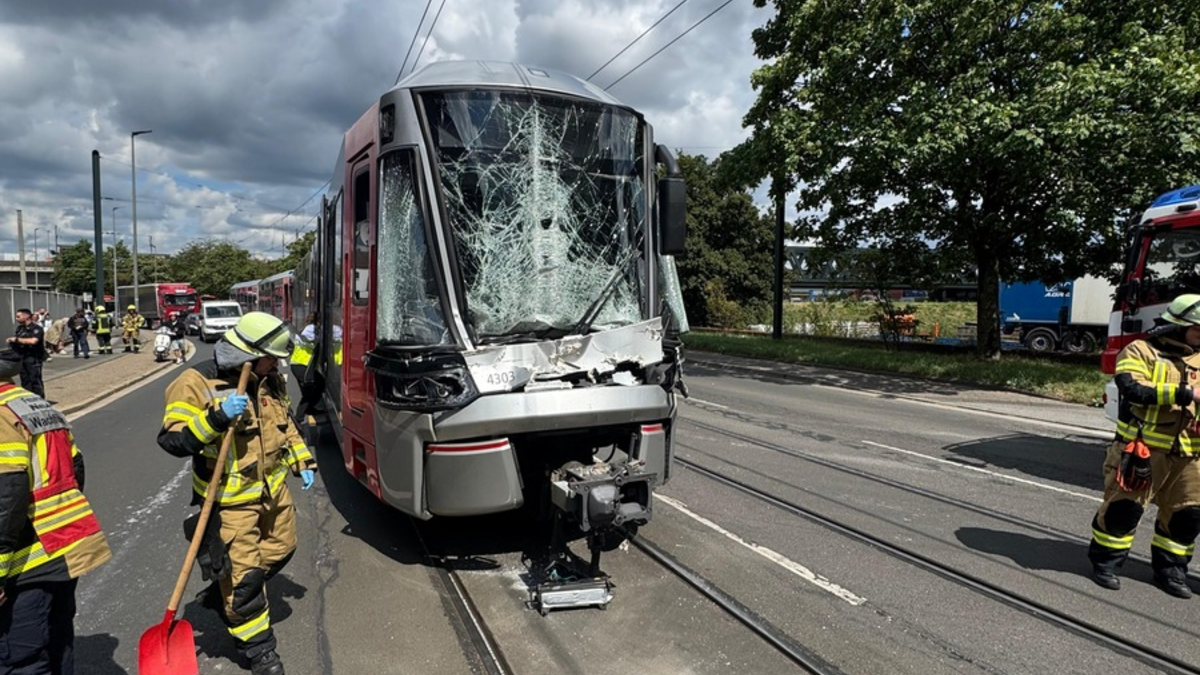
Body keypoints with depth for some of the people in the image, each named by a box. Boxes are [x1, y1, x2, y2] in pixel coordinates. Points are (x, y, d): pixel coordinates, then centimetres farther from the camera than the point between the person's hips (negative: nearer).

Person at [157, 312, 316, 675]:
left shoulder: (268, 381, 3)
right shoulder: (197, 383, -19)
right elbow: (173, 440, -22)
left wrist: (303, 459, 14)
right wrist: (216, 418, -35)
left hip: (273, 488, 7)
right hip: (230, 499, -7)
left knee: (280, 549, 22)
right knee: (243, 572, 0)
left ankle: (221, 595, 45)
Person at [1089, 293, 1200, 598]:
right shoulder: (1140, 351, -4)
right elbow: (1132, 388, -20)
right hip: (1142, 449, -6)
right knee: (1123, 507, 0)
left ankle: (1170, 569, 25)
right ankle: (1106, 562, 15)